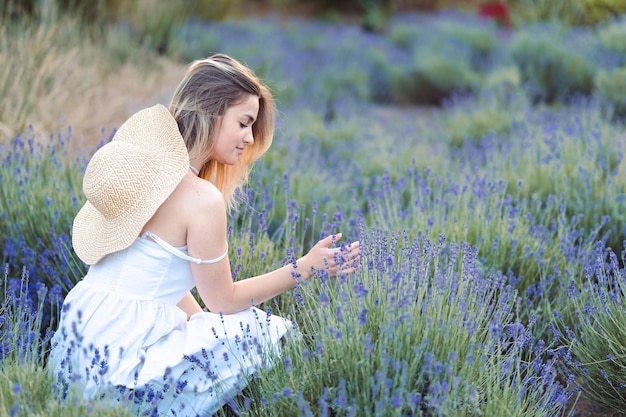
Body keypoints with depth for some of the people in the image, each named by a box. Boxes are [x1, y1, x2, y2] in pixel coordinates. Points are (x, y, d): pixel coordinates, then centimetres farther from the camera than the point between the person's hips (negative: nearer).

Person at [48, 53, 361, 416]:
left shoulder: (145, 171, 8)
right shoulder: (202, 199, -17)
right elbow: (223, 300, -5)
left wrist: (199, 318, 15)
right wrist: (304, 268, -2)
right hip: (123, 356, -8)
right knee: (269, 332, 2)